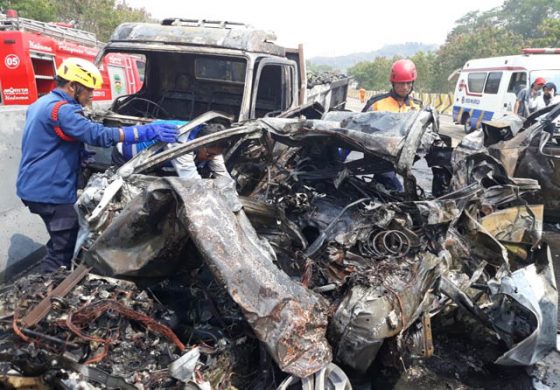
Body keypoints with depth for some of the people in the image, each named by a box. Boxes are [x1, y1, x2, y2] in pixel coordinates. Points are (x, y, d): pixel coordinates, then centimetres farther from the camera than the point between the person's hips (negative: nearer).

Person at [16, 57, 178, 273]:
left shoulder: (42, 104, 13)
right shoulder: (61, 109, -20)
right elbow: (97, 134, -33)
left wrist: (81, 155, 17)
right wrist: (146, 131, -35)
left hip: (36, 188, 10)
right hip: (51, 191, -10)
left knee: (60, 242, 23)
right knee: (64, 248, 1)